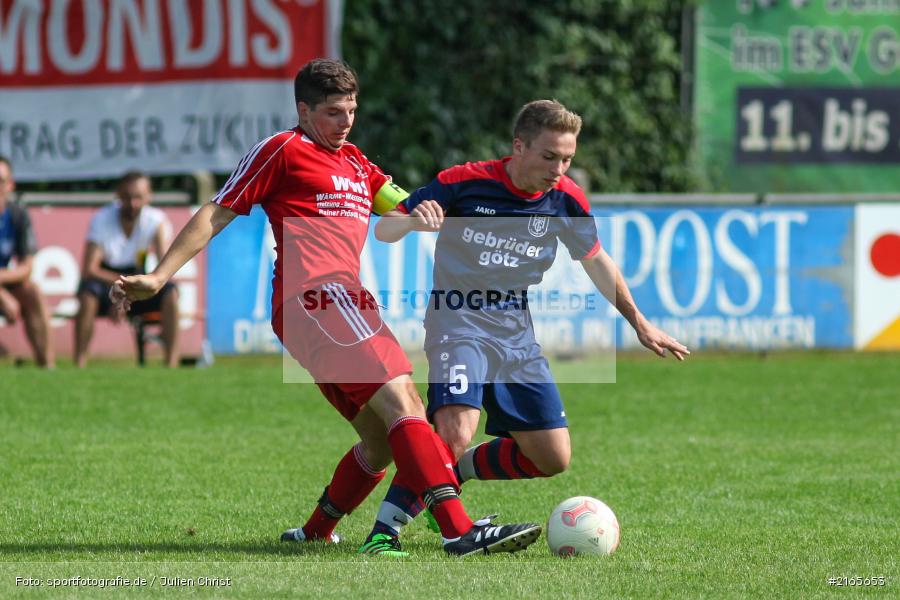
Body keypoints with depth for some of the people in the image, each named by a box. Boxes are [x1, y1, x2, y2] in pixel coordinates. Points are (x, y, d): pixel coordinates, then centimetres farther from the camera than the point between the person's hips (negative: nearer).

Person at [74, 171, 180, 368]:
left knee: (170, 292, -28)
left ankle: (171, 364, -27)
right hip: (106, 283, -2)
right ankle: (79, 365, -33)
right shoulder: (102, 220, -13)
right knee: (88, 292, -36)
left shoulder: (156, 220, -9)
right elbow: (88, 270, -20)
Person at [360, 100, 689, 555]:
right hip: (458, 324, -6)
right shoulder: (464, 183, -13)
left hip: (517, 336, 6)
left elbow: (596, 261, 18)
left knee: (553, 459, 1)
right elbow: (384, 230, -7)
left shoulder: (566, 200, -1)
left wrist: (639, 324, 23)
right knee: (455, 435, -29)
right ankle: (384, 530, -16)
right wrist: (413, 221, -30)